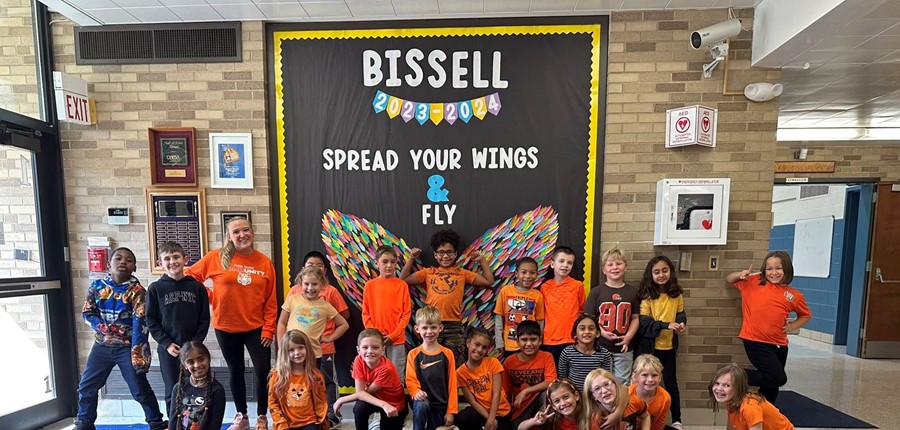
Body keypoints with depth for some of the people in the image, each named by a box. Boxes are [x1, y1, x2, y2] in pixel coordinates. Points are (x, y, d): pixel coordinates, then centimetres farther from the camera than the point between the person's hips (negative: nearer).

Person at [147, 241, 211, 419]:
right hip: (168, 350, 0)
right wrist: (167, 344, -8)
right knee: (173, 392, 10)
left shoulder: (197, 287, -1)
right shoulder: (155, 288, -1)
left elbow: (204, 319, 1)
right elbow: (151, 320, -1)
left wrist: (196, 342, -8)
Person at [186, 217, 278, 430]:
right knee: (235, 371, 15)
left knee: (263, 371, 0)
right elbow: (190, 276, 5)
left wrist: (269, 329, -5)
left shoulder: (265, 262, -4)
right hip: (226, 327, 1)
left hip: (256, 328, 0)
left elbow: (270, 301, -2)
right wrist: (208, 296, -3)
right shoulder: (216, 257, -6)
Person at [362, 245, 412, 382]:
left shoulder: (402, 285, -1)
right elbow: (365, 313, 4)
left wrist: (394, 334, -9)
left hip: (397, 339, -1)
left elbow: (406, 313, -2)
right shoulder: (370, 285, 2)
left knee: (397, 376, 7)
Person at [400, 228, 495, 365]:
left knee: (455, 364, 6)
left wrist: (482, 260, 8)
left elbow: (489, 281, 10)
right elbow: (403, 279, 11)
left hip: (454, 326, 0)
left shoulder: (462, 273, 9)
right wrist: (411, 258, 8)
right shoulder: (428, 272, 10)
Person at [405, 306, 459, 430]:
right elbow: (410, 380, -5)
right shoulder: (413, 354, -4)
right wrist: (416, 392, -26)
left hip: (441, 404, 2)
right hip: (423, 401, -2)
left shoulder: (447, 354, -2)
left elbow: (452, 384, 0)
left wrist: (451, 410, -2)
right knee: (421, 405, -34)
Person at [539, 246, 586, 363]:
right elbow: (541, 314, 8)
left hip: (571, 340, -1)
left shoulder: (578, 285, -2)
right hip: (548, 341, 1)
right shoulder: (544, 287, 1)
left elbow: (583, 311, 7)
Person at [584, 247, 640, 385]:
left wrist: (628, 336, -8)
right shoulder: (596, 291, -5)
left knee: (622, 383, 14)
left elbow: (635, 318, 6)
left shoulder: (632, 292, 3)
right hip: (601, 347, -2)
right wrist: (603, 333, -17)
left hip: (623, 348, 2)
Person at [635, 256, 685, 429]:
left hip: (668, 346, 2)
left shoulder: (677, 294, -1)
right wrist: (666, 325, -26)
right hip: (649, 346, -2)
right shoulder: (647, 294, -11)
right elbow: (643, 322, -15)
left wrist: (681, 323, -12)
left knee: (671, 382, 13)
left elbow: (681, 313, 10)